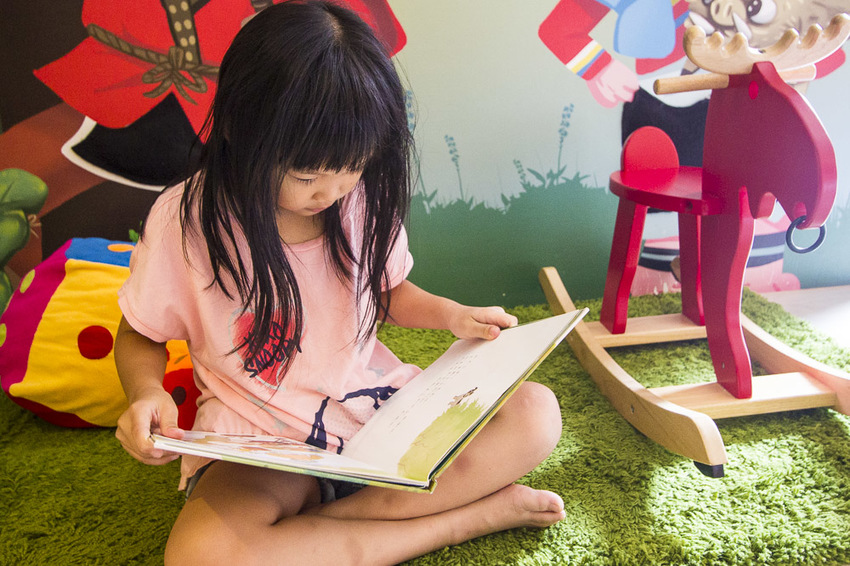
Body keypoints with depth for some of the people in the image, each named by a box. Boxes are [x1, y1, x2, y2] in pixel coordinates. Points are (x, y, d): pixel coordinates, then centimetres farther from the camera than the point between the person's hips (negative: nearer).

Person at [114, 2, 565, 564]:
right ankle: (468, 515, -20)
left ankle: (343, 511, -19)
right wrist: (147, 393, -20)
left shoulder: (364, 197, -4)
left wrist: (450, 314, -5)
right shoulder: (185, 221, -13)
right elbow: (140, 335, 2)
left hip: (376, 401, 3)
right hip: (261, 440, -2)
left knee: (537, 413, -14)